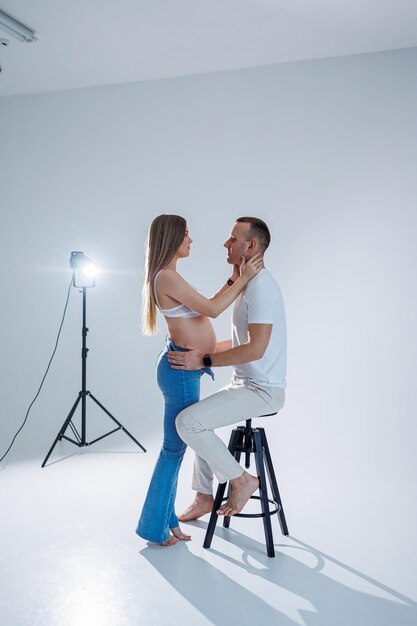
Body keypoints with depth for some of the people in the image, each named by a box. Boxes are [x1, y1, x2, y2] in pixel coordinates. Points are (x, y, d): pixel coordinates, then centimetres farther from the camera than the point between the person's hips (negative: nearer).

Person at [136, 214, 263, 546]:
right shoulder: (167, 276, -17)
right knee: (174, 447, 1)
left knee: (176, 446, 16)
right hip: (181, 369, -10)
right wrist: (243, 279, -9)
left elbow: (206, 307, 17)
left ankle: (166, 519, 27)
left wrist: (234, 280, 15)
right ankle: (154, 527, 16)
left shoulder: (168, 277, 15)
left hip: (184, 369, 10)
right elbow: (212, 309, -17)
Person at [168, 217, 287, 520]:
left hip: (262, 390, -11)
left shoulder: (261, 286, -19)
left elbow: (255, 348, -27)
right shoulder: (249, 284, 14)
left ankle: (241, 480, -2)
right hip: (247, 384, 11)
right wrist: (202, 349, 11)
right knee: (197, 418, 22)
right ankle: (204, 497, 30)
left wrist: (204, 361, -24)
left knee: (188, 421, -20)